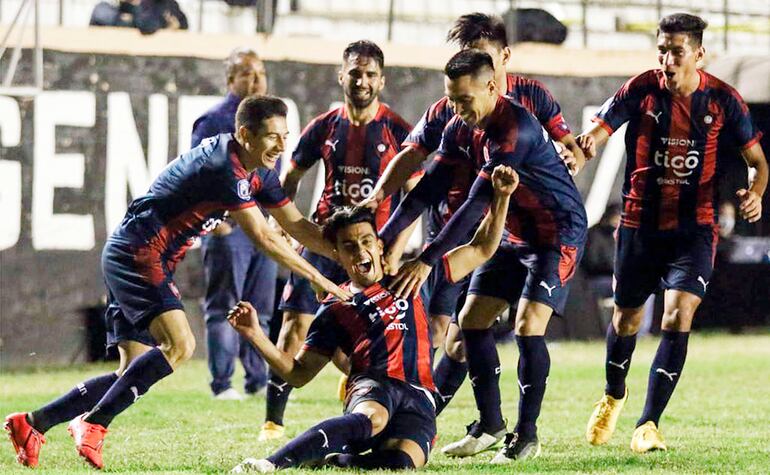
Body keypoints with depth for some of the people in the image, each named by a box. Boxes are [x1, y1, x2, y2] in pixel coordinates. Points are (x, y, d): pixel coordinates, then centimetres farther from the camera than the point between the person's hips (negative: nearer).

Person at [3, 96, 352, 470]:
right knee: (179, 345, -25)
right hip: (136, 255, -10)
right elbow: (262, 237, -22)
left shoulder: (259, 172, 10)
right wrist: (318, 279, -18)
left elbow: (297, 225, 16)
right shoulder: (224, 167, -21)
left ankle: (31, 423, 10)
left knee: (135, 373, 6)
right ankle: (93, 425, -21)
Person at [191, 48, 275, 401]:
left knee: (260, 309, 10)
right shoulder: (214, 121, -5)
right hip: (228, 228, -7)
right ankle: (222, 384, -2)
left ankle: (258, 381, 16)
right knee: (224, 308, -4)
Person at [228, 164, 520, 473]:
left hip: (419, 396, 1)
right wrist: (256, 335, 6)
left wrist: (501, 196, 15)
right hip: (371, 387, -1)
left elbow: (481, 249, 27)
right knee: (371, 418, -43)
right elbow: (299, 373, 20)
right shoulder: (335, 311, 20)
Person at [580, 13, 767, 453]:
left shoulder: (722, 99, -5)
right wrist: (587, 145, -41)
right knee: (627, 318, 14)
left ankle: (649, 424, -13)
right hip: (640, 223, 1)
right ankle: (614, 395, 45)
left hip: (694, 226, -1)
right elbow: (600, 129, -16)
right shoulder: (642, 89, -7)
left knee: (679, 315, -18)